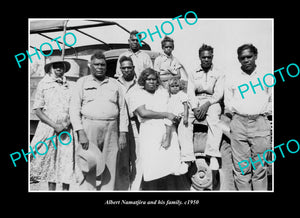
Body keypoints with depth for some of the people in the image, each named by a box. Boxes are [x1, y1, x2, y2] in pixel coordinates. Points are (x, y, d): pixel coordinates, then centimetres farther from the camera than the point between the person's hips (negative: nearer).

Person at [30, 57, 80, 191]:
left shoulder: (70, 86, 9)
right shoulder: (43, 85, 4)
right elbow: (37, 110, 0)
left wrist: (66, 124, -8)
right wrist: (55, 125, -10)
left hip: (67, 129, 1)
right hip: (49, 128, -1)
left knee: (67, 160, 2)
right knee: (50, 161, 6)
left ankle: (66, 189, 16)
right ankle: (51, 190, 21)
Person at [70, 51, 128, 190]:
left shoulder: (114, 84, 14)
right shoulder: (82, 82, 9)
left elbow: (122, 110, 11)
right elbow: (74, 108, 2)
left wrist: (122, 134, 3)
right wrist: (80, 132, -10)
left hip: (111, 130, 2)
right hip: (89, 128, -2)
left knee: (109, 169, 4)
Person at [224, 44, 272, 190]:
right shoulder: (231, 78, 13)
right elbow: (228, 104, 12)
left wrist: (264, 113, 5)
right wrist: (233, 118, 3)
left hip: (260, 123, 0)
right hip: (239, 122, 0)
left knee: (260, 165, 2)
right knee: (241, 167, 0)